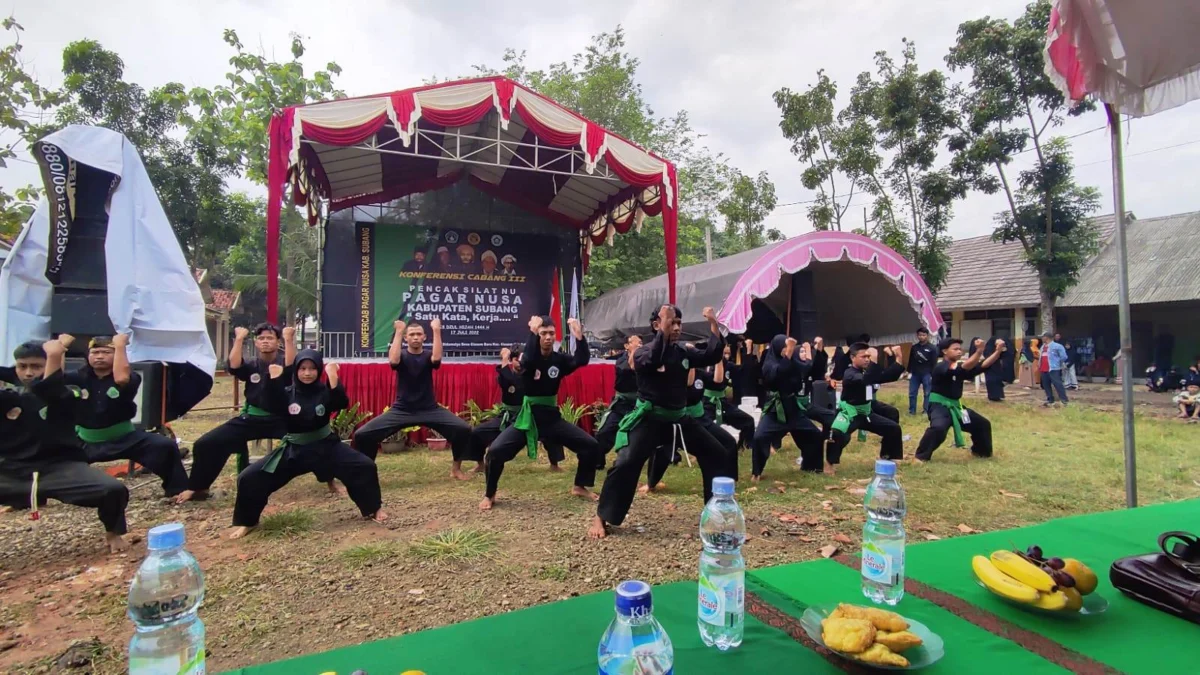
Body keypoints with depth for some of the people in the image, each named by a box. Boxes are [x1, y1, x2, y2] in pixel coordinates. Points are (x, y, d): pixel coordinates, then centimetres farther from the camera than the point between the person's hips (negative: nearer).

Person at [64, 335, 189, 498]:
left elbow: (121, 378, -36)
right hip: (86, 443, 4)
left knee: (166, 446, -24)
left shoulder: (128, 378, -12)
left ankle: (179, 489, -11)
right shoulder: (78, 377, -1)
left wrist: (120, 346, -30)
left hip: (124, 438, -3)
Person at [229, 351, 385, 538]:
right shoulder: (287, 392, -4)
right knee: (249, 477, -8)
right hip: (293, 450, 1)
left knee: (365, 466, -13)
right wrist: (274, 380, -35)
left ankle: (373, 509, 10)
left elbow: (342, 403, -26)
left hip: (326, 446, -1)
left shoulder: (324, 391, -5)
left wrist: (333, 378, -38)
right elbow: (272, 407, -24)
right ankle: (246, 522, 17)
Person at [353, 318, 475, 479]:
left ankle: (456, 468, 3)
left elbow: (437, 358, -24)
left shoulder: (428, 355, 2)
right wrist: (398, 331, -23)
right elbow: (393, 360, -25)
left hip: (430, 409, 0)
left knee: (464, 429, -18)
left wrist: (436, 330, -25)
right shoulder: (401, 355, 1)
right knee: (362, 435, -14)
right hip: (402, 410, 0)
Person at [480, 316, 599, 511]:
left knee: (591, 445, -2)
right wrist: (533, 333, -34)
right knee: (495, 451, -19)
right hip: (528, 416, -3)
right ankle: (489, 495, 6)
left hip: (552, 416, 3)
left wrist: (579, 336, -33)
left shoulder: (559, 359, 0)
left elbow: (582, 360, -19)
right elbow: (528, 360, -34)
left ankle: (580, 487, 21)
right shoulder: (529, 357, -8)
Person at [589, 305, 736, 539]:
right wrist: (663, 330, -33)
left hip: (679, 418, 6)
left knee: (718, 455, 8)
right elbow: (651, 361, -33)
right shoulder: (644, 351, -10)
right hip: (649, 419, -6)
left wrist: (713, 324, -8)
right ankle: (601, 518, -5)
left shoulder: (684, 352, 7)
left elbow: (712, 356, -2)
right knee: (625, 464, -19)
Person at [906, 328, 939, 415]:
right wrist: (909, 372, 7)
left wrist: (932, 375, -10)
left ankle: (926, 411, 9)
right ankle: (912, 411, 14)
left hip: (926, 374, -4)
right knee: (912, 393, 6)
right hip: (915, 374, 4)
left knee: (927, 393, 3)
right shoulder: (914, 347, 8)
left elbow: (934, 363, -5)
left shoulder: (932, 348, -3)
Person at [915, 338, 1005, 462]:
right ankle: (921, 456, -22)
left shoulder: (959, 365, 7)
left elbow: (983, 366, -2)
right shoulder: (940, 368, -19)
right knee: (938, 428, -36)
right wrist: (979, 352, -46)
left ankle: (981, 451, 42)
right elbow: (962, 369, -36)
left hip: (955, 406, 9)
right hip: (940, 407, -9)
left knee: (983, 424, 18)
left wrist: (998, 351, -16)